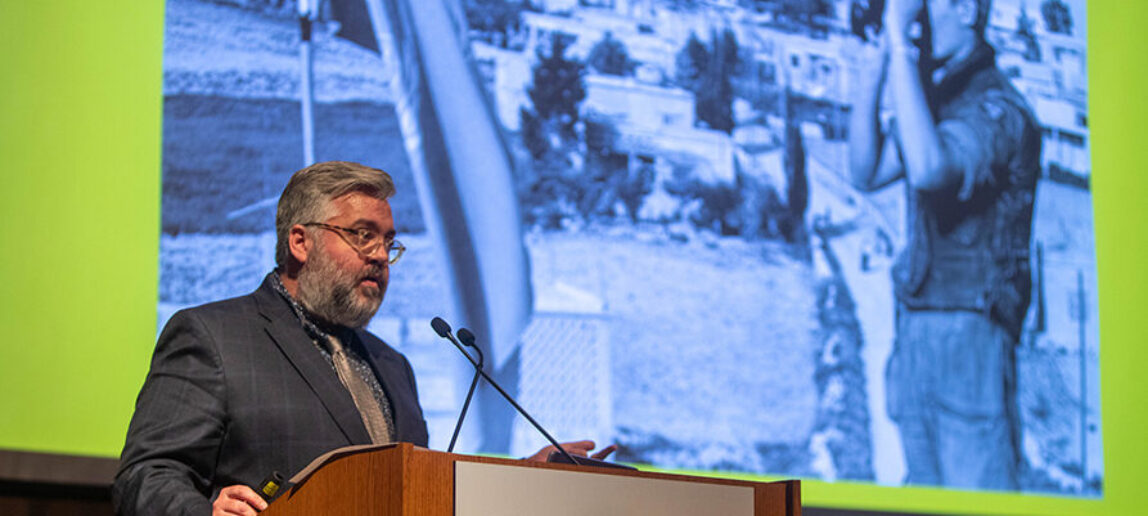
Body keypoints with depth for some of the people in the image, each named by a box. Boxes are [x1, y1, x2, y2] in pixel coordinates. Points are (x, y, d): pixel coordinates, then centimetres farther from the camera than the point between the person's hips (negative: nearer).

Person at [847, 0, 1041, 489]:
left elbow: (929, 169, -32)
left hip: (969, 331, -9)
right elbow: (866, 173, 11)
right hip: (918, 327, 9)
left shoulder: (996, 108, -15)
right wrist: (872, 70, 0)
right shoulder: (935, 96, 13)